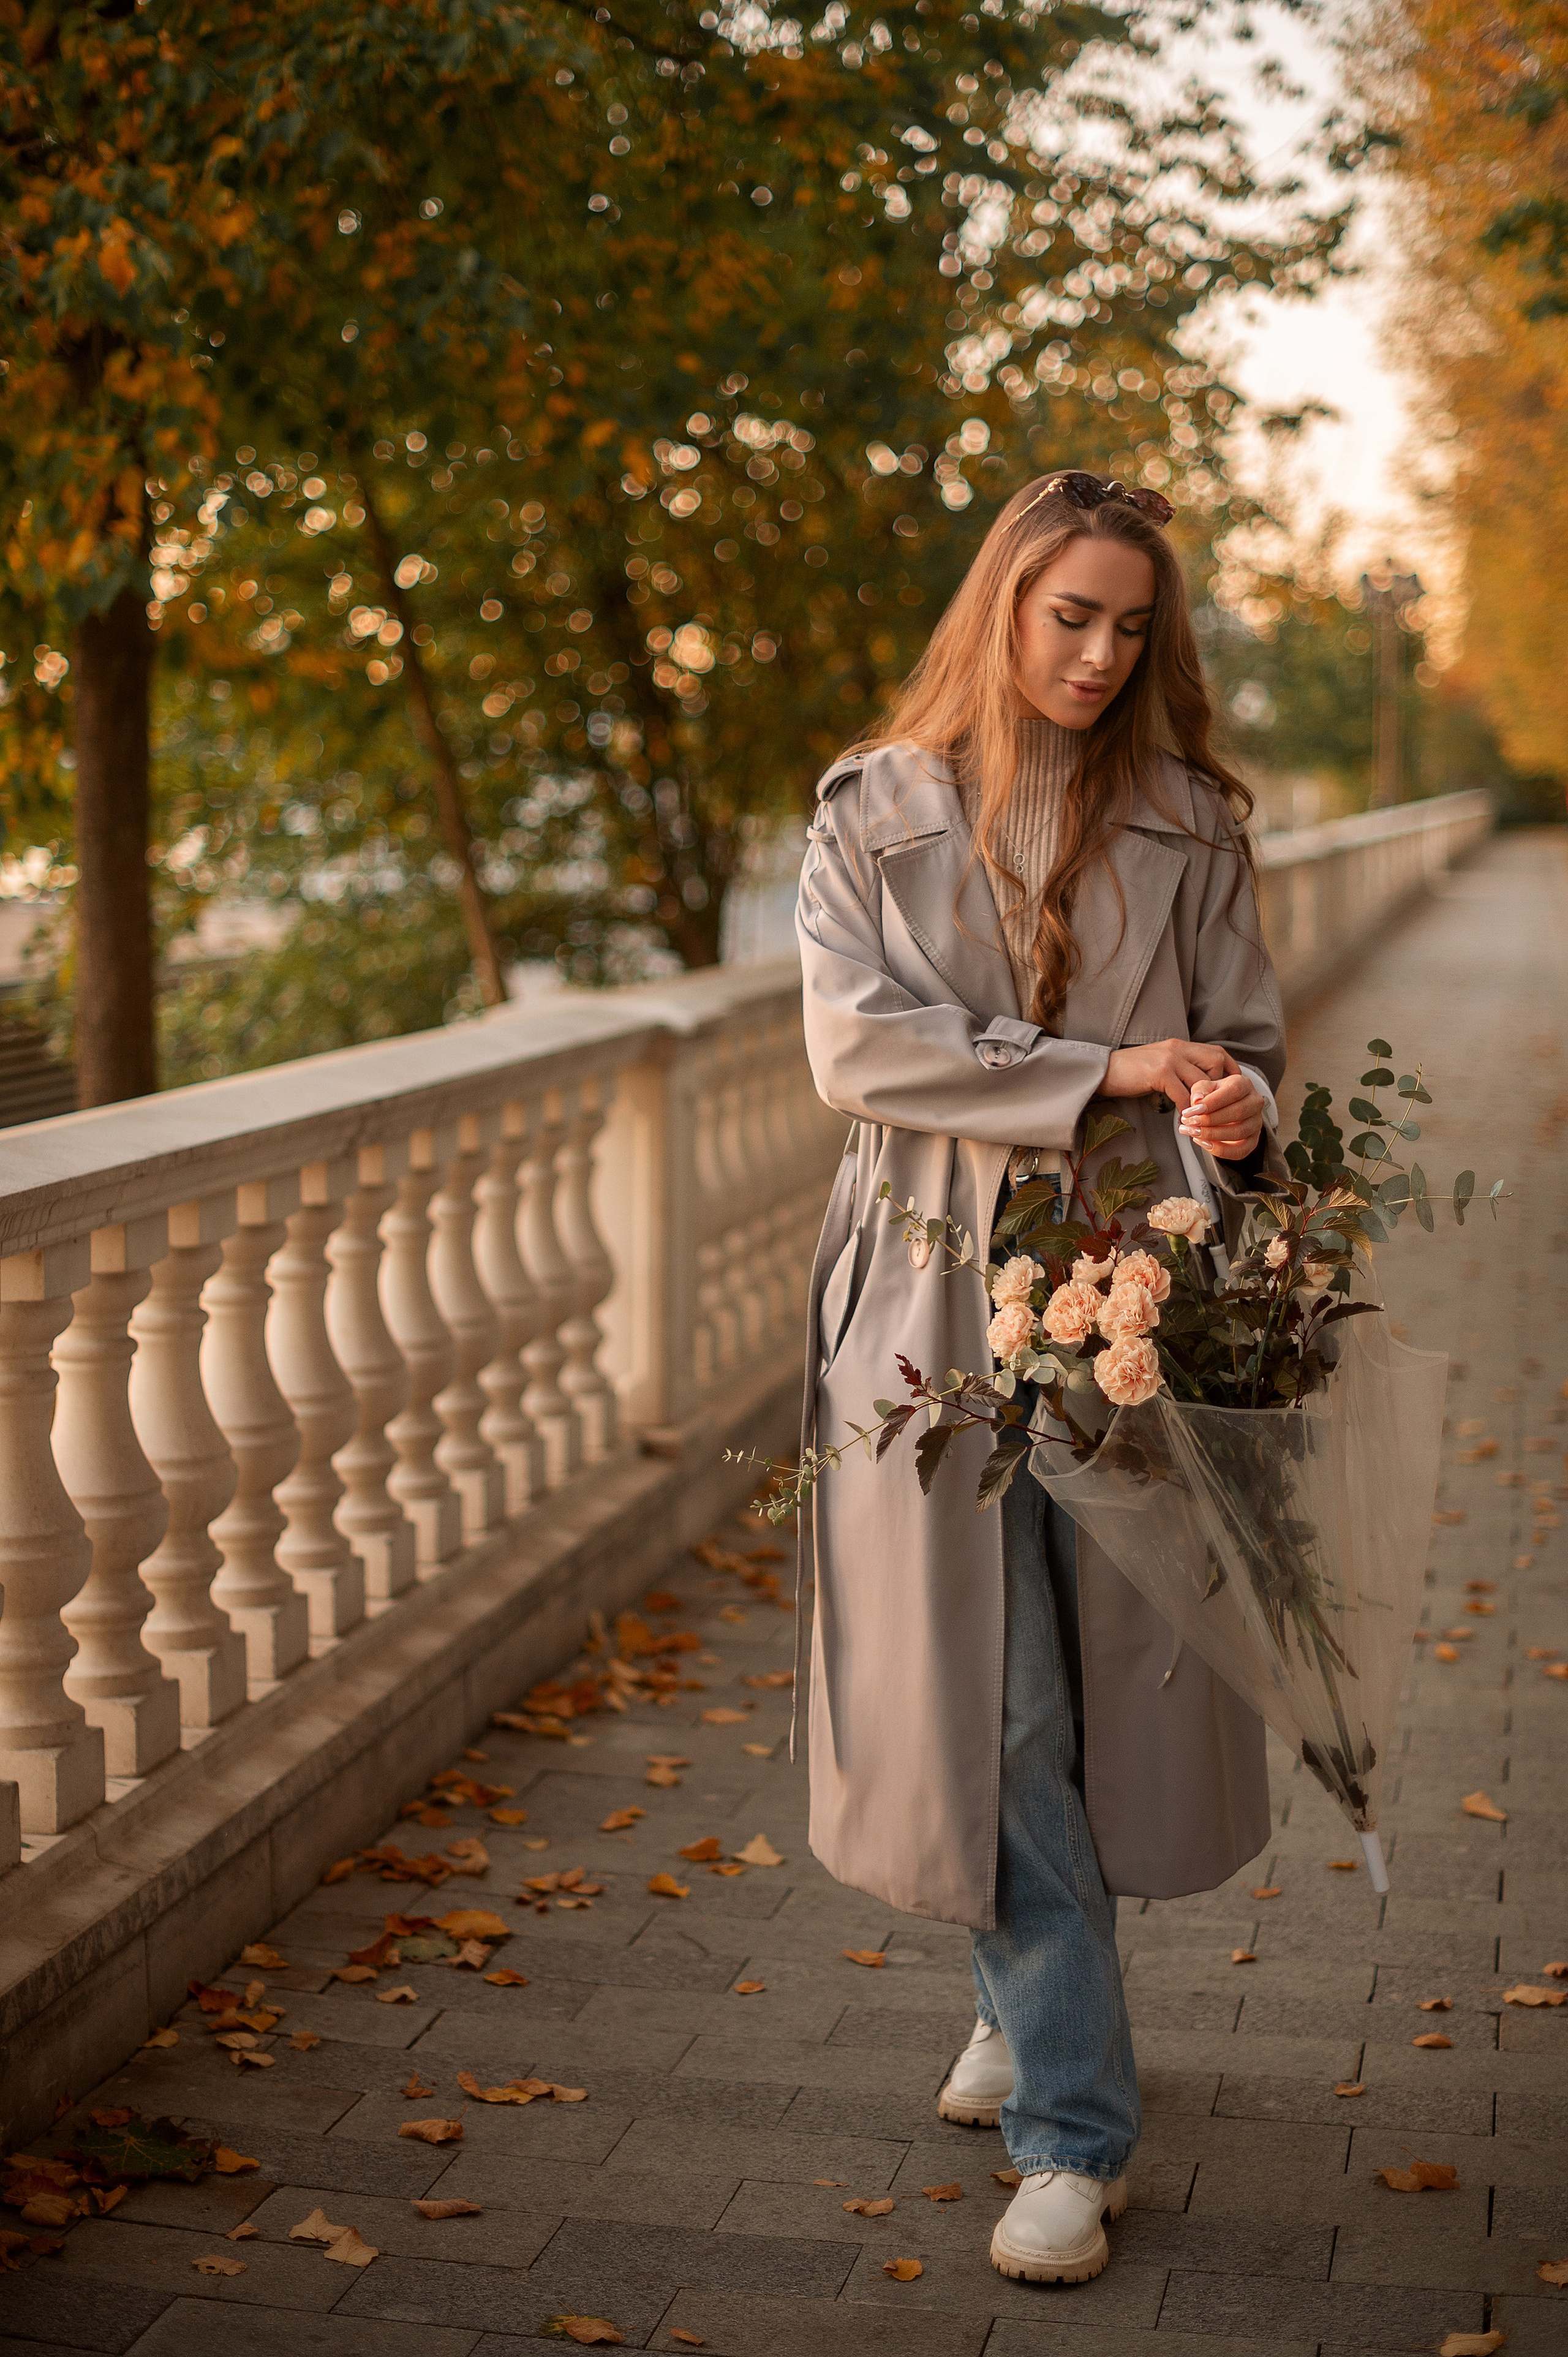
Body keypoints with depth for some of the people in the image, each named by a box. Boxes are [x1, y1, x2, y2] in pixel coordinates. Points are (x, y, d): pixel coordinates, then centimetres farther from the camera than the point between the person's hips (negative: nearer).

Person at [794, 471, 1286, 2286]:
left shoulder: (1186, 822, 7)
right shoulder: (878, 813, 4)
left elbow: (1242, 1040, 7)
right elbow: (856, 1040, -8)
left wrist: (1235, 1118, -17)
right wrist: (1104, 1072, -15)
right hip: (940, 1285, -1)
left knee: (1113, 1667, 5)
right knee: (985, 1695, -1)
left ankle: (1035, 2004, 31)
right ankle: (1071, 2126, 12)